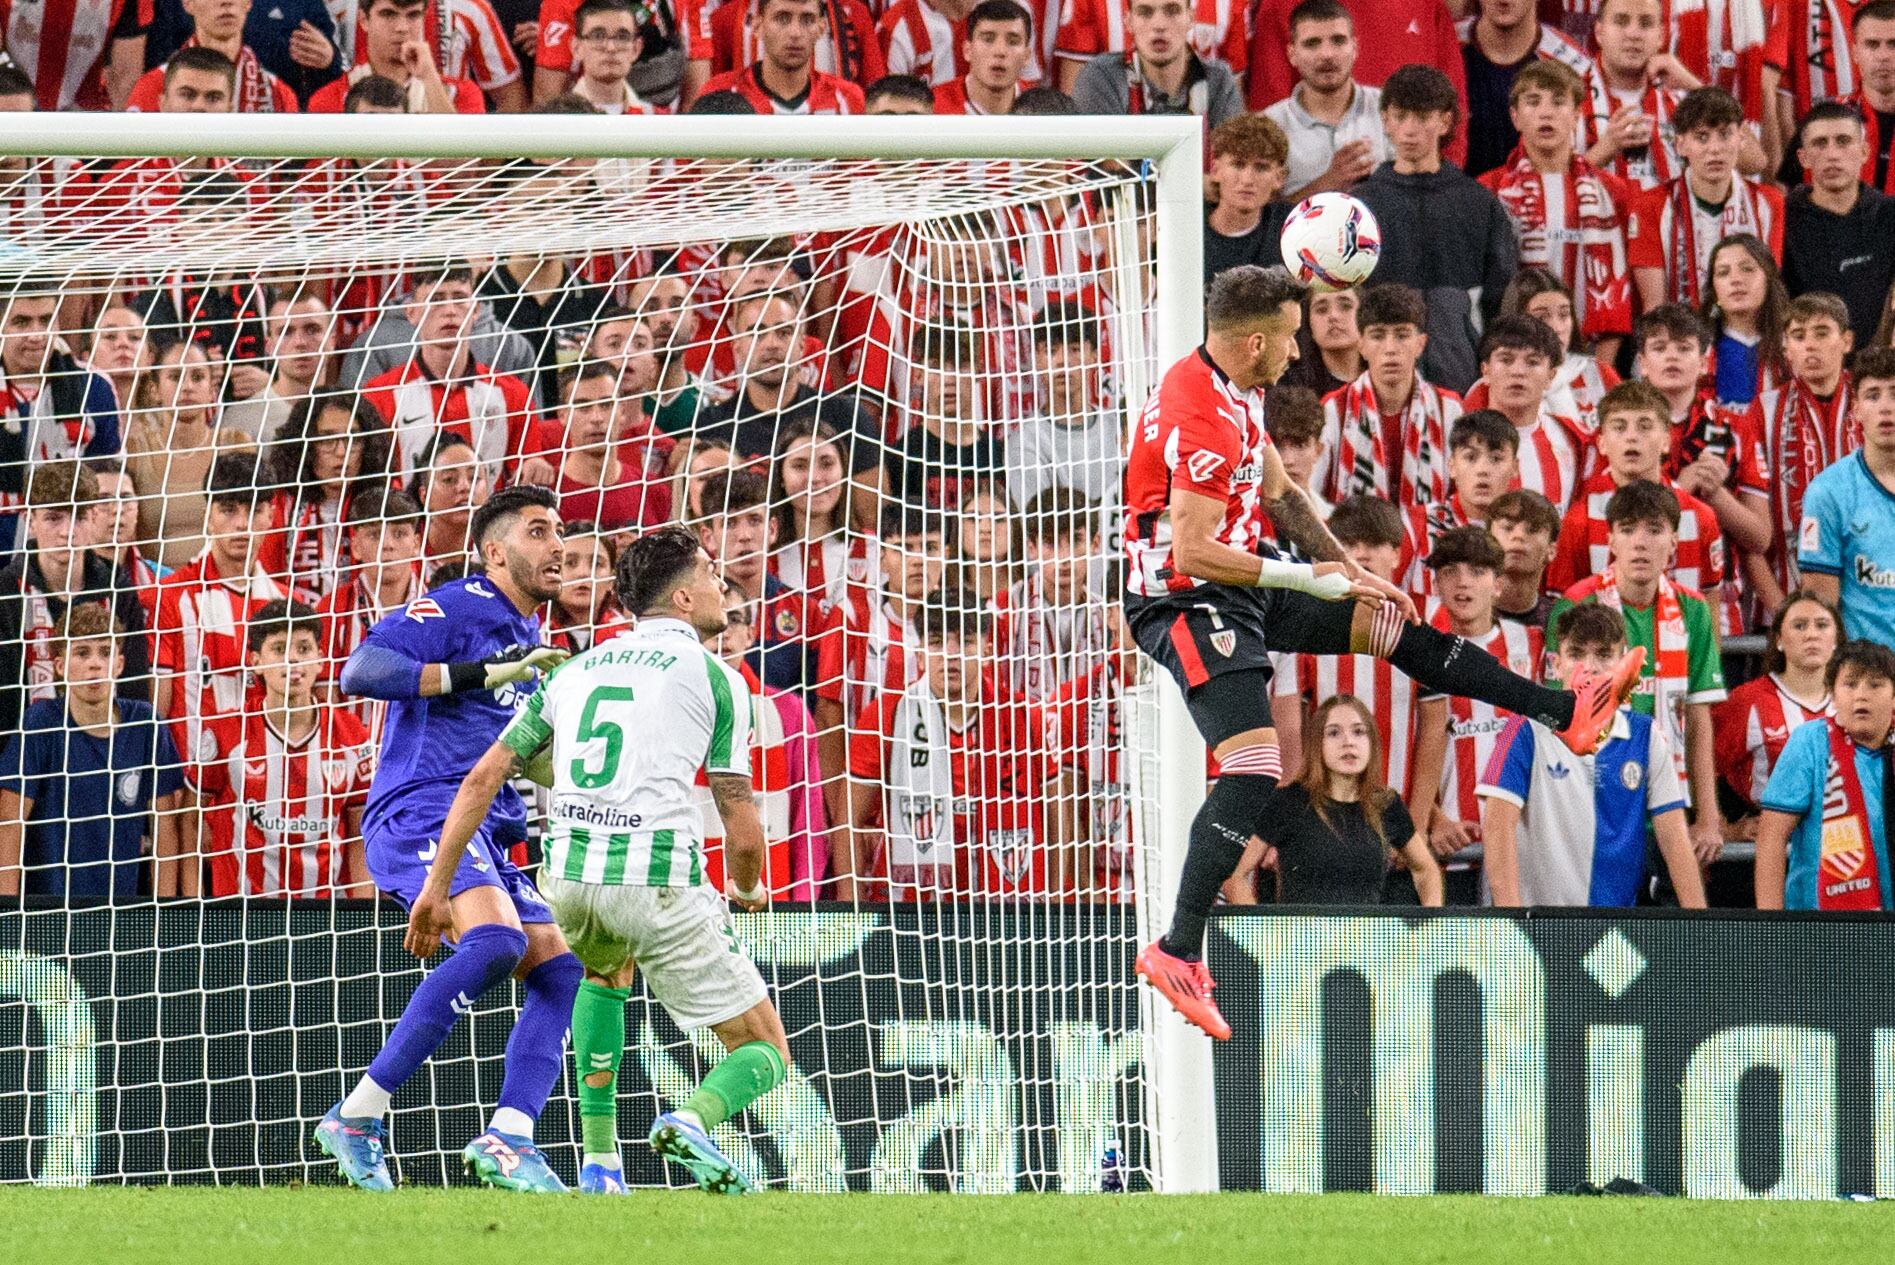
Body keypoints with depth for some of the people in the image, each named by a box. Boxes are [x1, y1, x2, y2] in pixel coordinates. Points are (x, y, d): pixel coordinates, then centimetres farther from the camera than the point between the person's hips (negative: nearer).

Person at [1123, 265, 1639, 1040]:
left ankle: (1564, 712, 24)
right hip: (1185, 600, -10)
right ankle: (1179, 950, -22)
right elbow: (1192, 551, -28)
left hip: (1239, 588, 10)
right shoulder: (1201, 419, -25)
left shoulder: (1236, 391, 8)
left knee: (1389, 624, 15)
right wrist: (1311, 579, -22)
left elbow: (1280, 497, 19)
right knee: (1254, 769, -22)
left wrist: (1348, 571, 11)